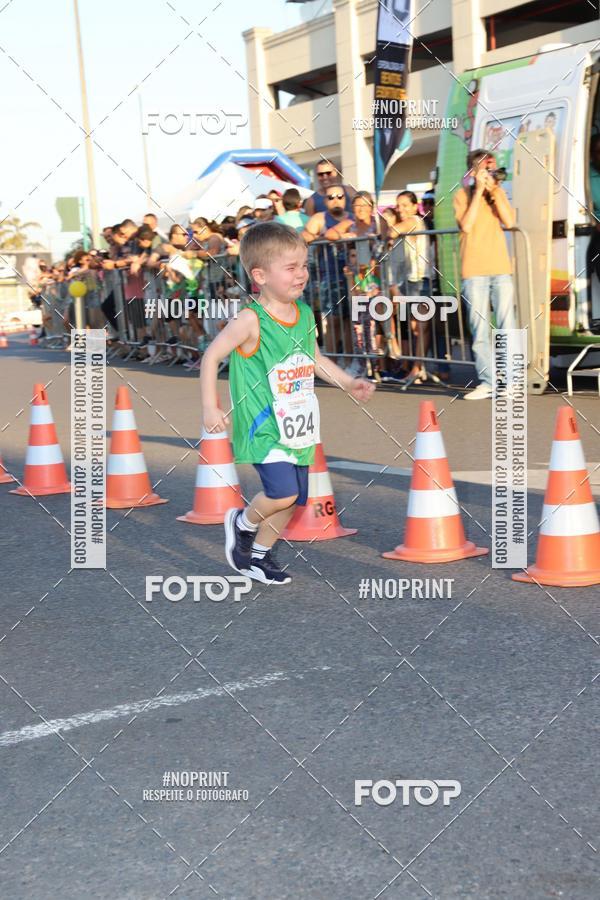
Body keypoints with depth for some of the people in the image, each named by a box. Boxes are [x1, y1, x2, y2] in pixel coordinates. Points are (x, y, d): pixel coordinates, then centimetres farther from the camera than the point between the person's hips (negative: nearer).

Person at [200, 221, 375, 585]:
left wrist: (349, 383, 11)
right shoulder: (251, 320, -16)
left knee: (293, 499, 12)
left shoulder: (305, 314, 4)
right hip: (263, 425, -7)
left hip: (298, 426, 7)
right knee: (283, 492, -20)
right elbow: (211, 356, -9)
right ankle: (243, 522, 12)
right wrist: (210, 407, -11)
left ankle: (259, 554, 35)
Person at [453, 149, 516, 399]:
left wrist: (494, 190, -5)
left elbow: (509, 222, -2)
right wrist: (478, 190, -9)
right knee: (479, 329, -1)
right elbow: (466, 225, -10)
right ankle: (486, 382, 3)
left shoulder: (498, 193, 14)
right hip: (474, 270, -2)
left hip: (501, 268, 2)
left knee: (507, 326, -3)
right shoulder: (463, 194, 5)